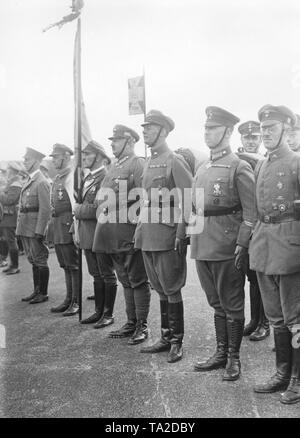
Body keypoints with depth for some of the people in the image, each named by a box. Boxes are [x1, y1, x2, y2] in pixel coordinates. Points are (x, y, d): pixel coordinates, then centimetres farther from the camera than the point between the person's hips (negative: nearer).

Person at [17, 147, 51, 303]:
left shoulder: (42, 182, -13)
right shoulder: (28, 181, 15)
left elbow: (45, 209, -18)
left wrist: (39, 231, -21)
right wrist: (19, 226, 14)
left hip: (36, 228, -9)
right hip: (25, 229, 9)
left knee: (40, 261, 0)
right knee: (33, 260, 15)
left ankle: (43, 293, 9)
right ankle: (36, 291, 24)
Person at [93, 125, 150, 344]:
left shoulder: (138, 164, -9)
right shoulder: (114, 166, 18)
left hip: (130, 233, -9)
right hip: (113, 235, 9)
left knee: (137, 280, 1)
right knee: (125, 280, 15)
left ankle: (142, 326, 11)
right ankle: (131, 323, 25)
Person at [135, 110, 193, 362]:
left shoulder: (175, 161, -8)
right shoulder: (149, 163, 15)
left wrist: (181, 234, -19)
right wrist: (140, 229, 15)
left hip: (167, 235, -8)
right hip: (148, 236, 8)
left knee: (172, 289, 0)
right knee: (160, 289, 14)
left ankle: (177, 342, 12)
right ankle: (165, 338, 25)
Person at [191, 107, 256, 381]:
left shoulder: (239, 168, -7)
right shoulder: (202, 169, 14)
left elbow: (251, 212, -11)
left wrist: (242, 245, -17)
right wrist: (192, 239, 14)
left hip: (227, 248, -7)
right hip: (202, 247, 7)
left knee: (232, 305, 5)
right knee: (217, 303, 16)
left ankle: (234, 358, 17)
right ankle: (221, 353, 28)